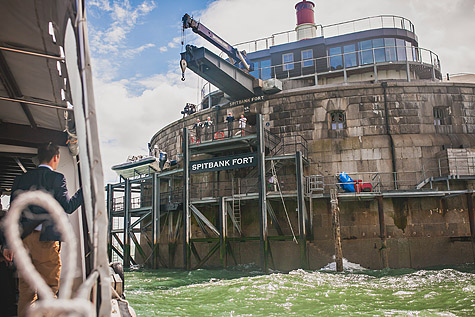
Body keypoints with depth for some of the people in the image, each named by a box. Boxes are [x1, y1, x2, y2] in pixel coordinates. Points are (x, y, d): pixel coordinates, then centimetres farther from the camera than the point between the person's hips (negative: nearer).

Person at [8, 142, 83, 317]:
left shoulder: (20, 179, 12)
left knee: (25, 289, 13)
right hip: (45, 238, -6)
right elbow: (68, 207, -7)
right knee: (48, 288, 2)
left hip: (22, 239, 6)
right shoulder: (57, 178, -5)